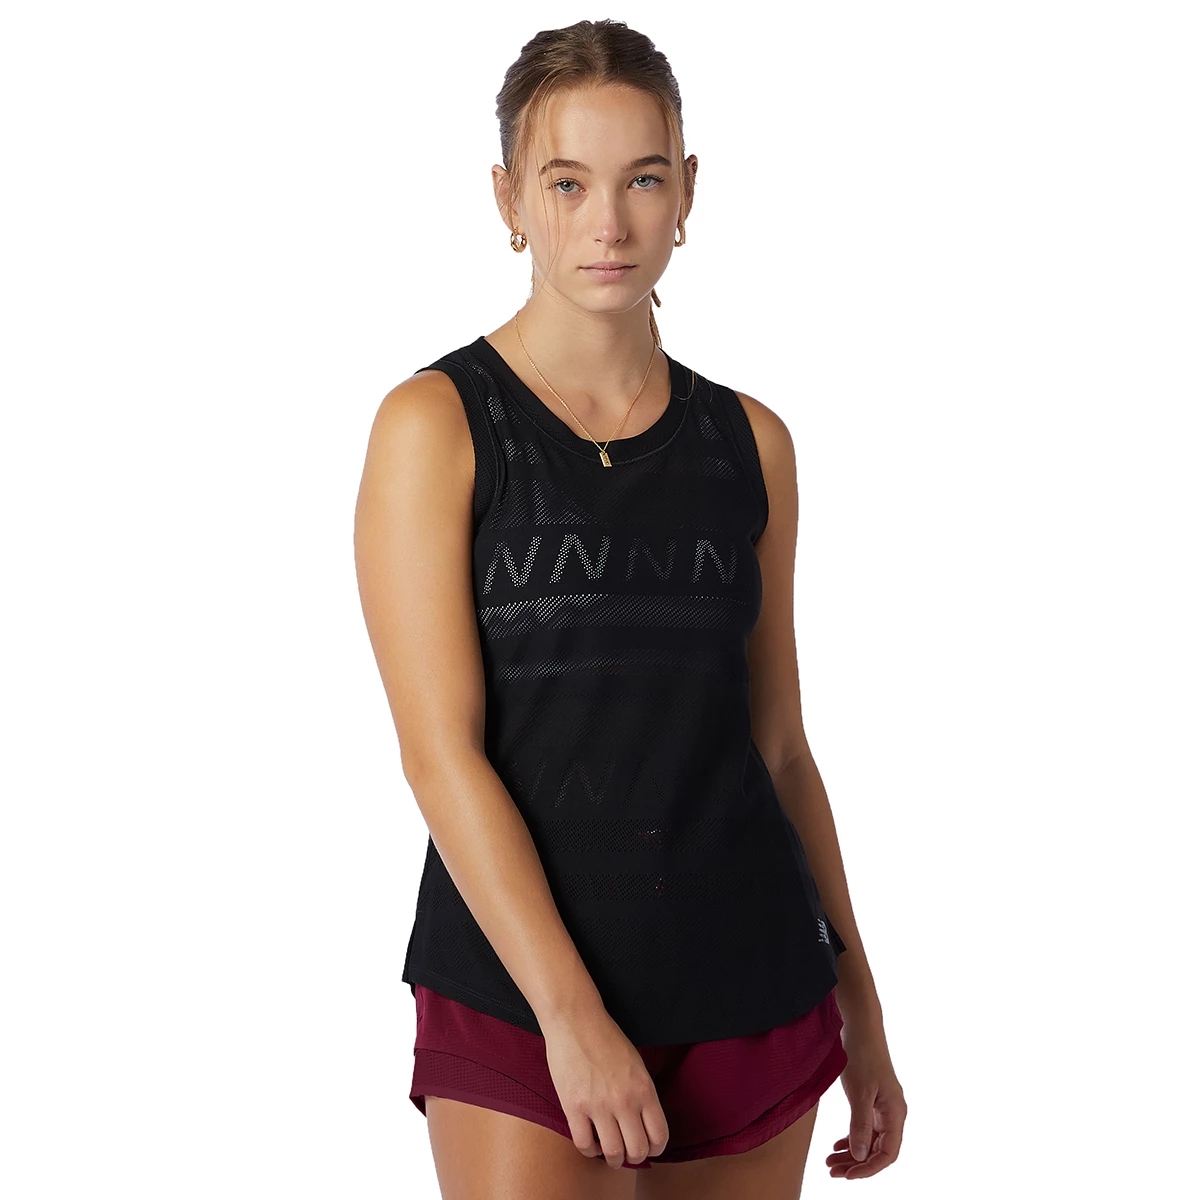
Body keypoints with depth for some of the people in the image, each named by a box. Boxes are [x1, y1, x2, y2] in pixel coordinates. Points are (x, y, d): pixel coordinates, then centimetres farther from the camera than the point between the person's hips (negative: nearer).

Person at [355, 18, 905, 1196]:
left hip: (751, 993, 4)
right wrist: (571, 1013, -16)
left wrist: (859, 1009, 13)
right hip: (518, 998, -3)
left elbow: (778, 745, 13)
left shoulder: (750, 443, 7)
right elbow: (439, 750, -11)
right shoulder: (436, 424, -4)